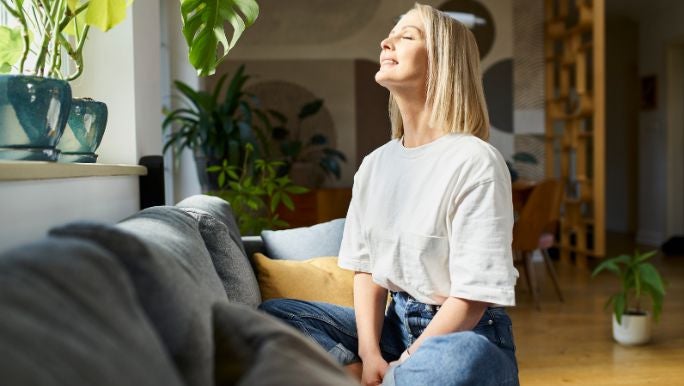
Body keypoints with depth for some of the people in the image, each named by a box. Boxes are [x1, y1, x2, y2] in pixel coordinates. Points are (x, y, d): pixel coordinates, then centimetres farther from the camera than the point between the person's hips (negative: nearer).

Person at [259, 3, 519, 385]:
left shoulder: (475, 161, -15)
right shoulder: (374, 165, 6)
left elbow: (473, 297, -17)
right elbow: (367, 267, 5)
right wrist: (369, 354, -11)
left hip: (467, 335, -6)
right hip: (395, 323, 6)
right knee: (272, 314, -7)